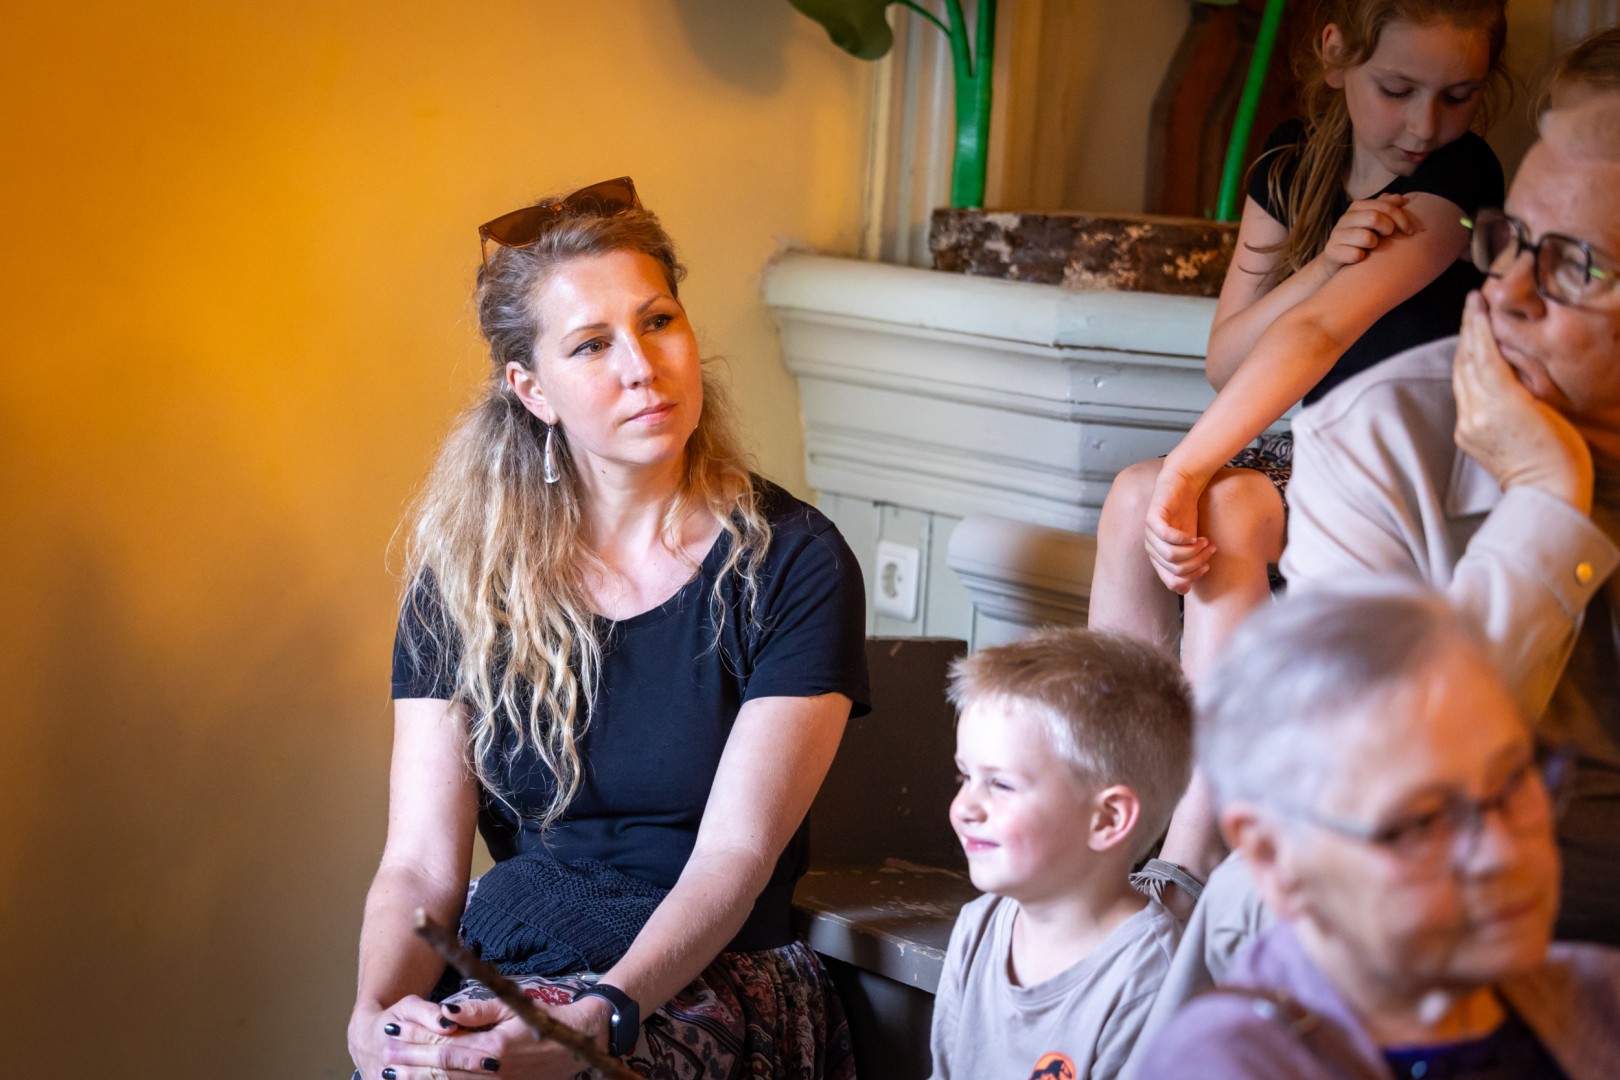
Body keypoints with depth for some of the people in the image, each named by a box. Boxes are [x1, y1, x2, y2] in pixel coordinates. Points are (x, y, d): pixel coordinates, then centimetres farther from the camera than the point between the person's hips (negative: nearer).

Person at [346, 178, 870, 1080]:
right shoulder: (463, 575, 4)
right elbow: (421, 864, 0)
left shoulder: (796, 565, -4)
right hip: (498, 967, 3)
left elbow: (734, 854, -11)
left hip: (713, 976, -3)